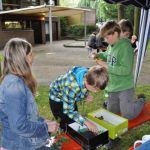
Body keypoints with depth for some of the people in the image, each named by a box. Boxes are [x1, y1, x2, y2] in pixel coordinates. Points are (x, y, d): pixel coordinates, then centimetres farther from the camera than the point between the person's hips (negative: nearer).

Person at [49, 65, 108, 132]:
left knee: (75, 121, 11)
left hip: (71, 97, 6)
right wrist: (86, 122, -39)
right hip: (57, 98, -6)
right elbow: (68, 110, -33)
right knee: (66, 124, -5)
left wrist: (87, 95, -20)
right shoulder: (71, 86, -43)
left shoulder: (89, 76, -26)